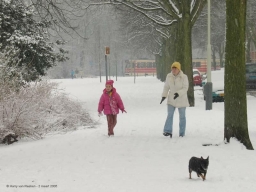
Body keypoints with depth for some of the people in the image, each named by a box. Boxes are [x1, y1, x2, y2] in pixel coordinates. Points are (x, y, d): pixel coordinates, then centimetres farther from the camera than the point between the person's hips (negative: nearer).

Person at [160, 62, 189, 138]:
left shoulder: (184, 77, -14)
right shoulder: (169, 76, -3)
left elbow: (185, 88, -17)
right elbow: (166, 87, 6)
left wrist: (178, 93, -32)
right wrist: (164, 96, -3)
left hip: (181, 99, -2)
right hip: (171, 99, 2)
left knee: (182, 116, 6)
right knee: (170, 115, -11)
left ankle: (182, 133, 16)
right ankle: (168, 131, -20)